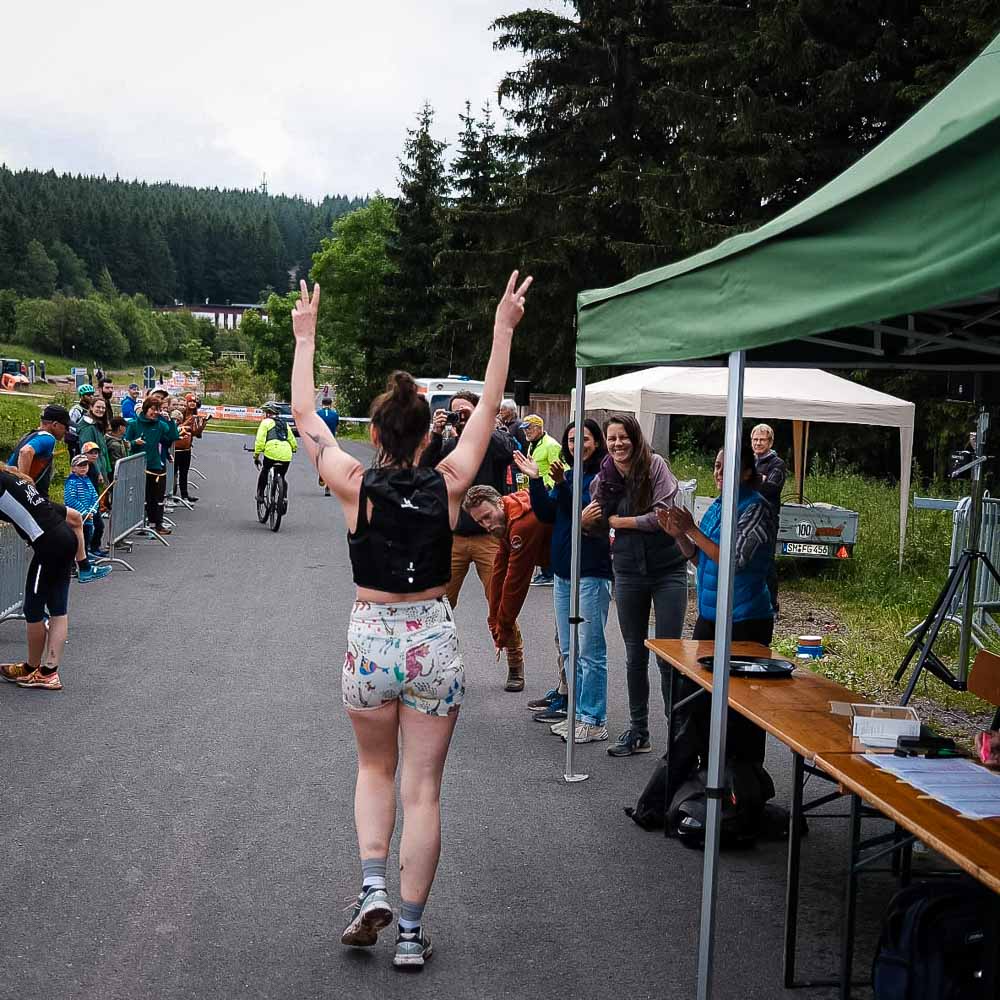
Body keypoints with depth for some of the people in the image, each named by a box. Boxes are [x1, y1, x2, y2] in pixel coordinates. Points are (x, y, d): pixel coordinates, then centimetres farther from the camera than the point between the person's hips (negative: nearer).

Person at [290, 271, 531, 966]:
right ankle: (411, 932, 12)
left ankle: (373, 889, 4)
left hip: (371, 640, 0)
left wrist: (305, 337, 12)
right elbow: (489, 410, 4)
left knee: (376, 769, 23)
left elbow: (306, 418, 3)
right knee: (423, 787, 8)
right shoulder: (449, 483, -7)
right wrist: (504, 330, 11)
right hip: (435, 640, 0)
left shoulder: (356, 485, -9)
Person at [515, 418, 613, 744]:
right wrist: (535, 479, -5)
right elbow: (547, 514, 5)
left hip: (592, 573, -8)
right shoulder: (568, 474, 13)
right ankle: (578, 714, 23)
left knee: (591, 651, -3)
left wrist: (562, 484, -28)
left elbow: (586, 514, -20)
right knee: (569, 651, 14)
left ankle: (594, 721, 4)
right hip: (563, 571, 8)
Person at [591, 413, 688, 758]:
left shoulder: (655, 465, -10)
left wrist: (618, 521, -9)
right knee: (635, 656, 13)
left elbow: (662, 515, -19)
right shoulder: (604, 478, 3)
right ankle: (638, 731, 24)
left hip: (668, 570, -4)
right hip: (628, 572, 5)